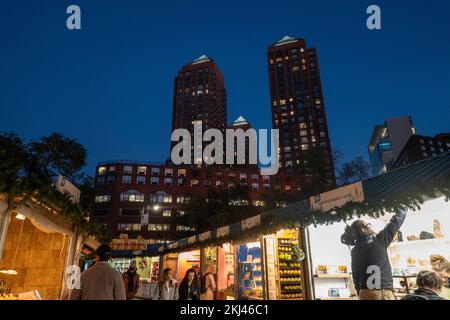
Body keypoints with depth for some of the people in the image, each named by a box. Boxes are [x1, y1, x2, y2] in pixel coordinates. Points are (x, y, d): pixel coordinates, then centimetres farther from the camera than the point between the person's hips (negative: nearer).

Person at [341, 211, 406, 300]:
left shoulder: (354, 251, 9)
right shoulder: (379, 240, -3)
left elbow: (356, 276, 12)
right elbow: (395, 223, 9)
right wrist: (402, 212, 24)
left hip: (365, 293, 5)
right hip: (383, 292, -5)